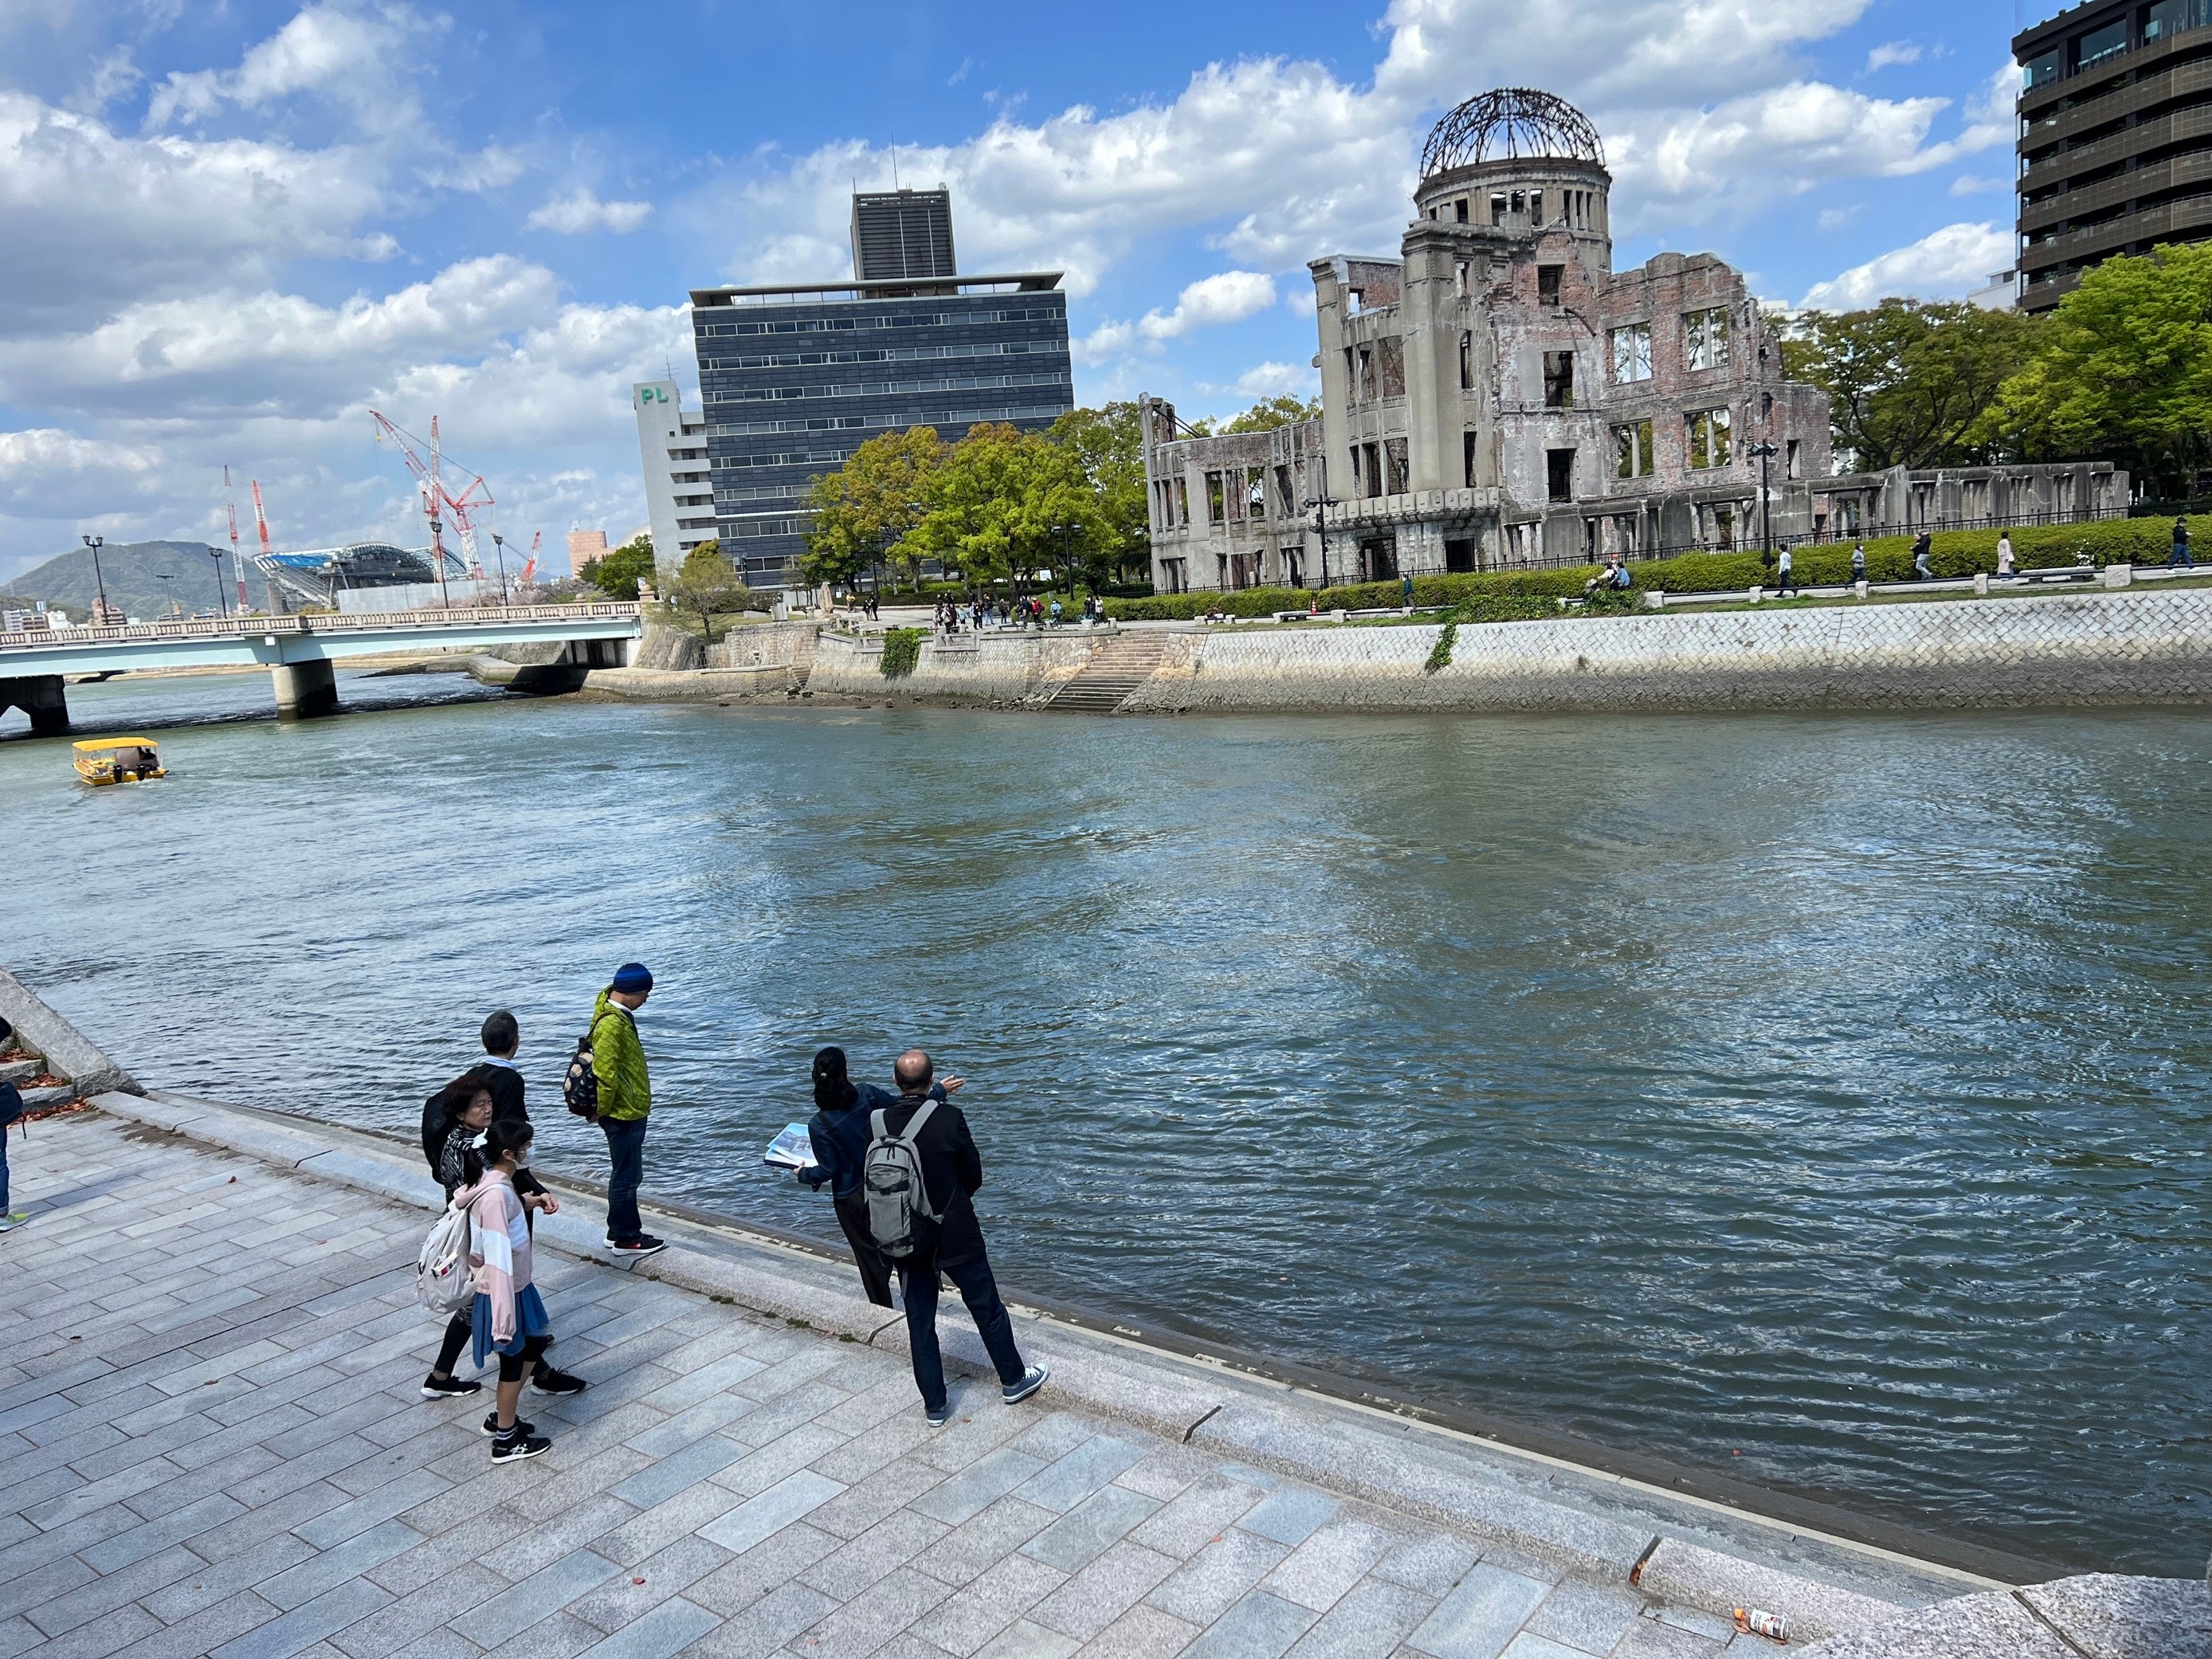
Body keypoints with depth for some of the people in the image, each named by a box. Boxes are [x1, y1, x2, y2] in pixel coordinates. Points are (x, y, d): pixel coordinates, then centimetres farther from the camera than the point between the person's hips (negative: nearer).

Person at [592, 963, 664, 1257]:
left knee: (628, 1174, 18)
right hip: (623, 1114, -10)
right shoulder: (612, 1024, -24)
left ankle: (620, 1230, 29)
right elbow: (605, 1074, -25)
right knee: (626, 1176, 0)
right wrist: (602, 1110, -15)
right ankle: (626, 1238, 10)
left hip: (631, 1111, 10)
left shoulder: (620, 1015, 9)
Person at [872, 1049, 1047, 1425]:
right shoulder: (949, 1118, -19)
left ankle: (935, 1406, 25)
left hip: (905, 1239, 3)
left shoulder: (875, 1123, -11)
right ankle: (1013, 1380, 33)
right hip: (954, 1235, -2)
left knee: (919, 1323, 15)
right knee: (987, 1308, 17)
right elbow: (974, 1178, -9)